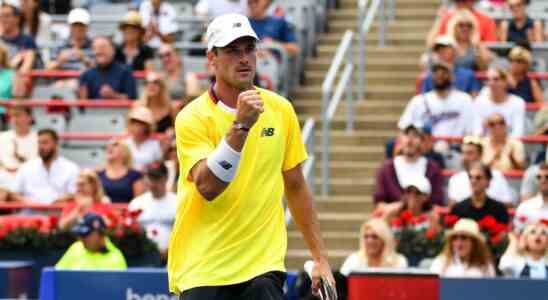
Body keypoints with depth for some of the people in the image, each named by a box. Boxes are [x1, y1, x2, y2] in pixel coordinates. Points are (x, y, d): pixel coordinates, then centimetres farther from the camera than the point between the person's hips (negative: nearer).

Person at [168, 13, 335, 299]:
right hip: (202, 272, -2)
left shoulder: (281, 109, 7)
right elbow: (208, 187, -21)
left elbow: (295, 187, 16)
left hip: (262, 266, 2)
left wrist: (320, 257, 14)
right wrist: (241, 124, -26)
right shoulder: (192, 117, -6)